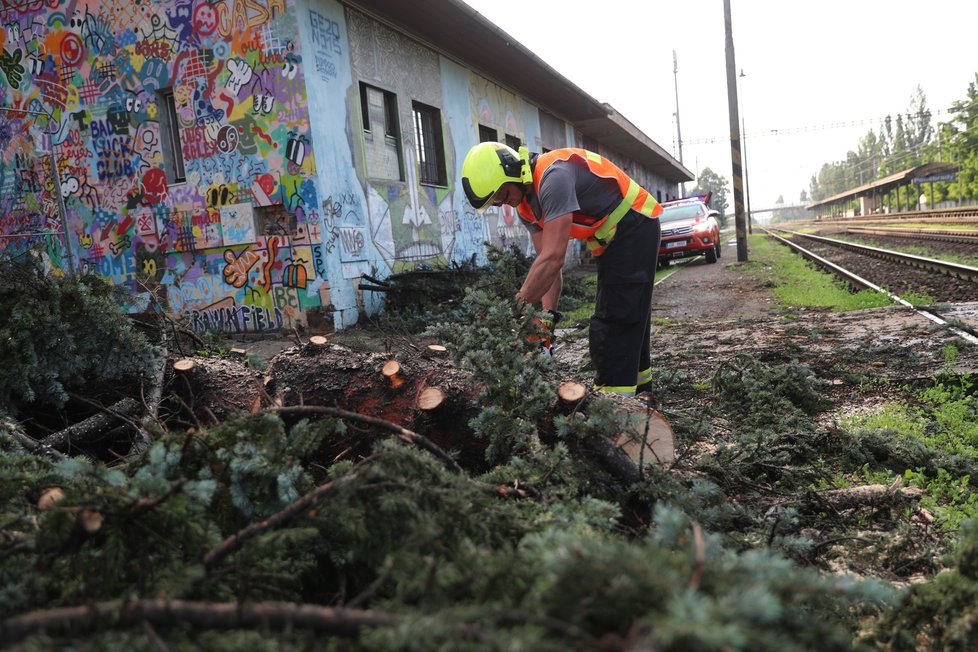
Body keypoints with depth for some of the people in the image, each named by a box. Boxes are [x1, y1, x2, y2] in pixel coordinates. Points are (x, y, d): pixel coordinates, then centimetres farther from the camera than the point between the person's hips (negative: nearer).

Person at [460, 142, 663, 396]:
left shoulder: (553, 176, -29)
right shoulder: (526, 205, 1)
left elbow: (553, 259, -36)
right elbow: (547, 262, -1)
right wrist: (549, 313, -12)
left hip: (635, 229, -10)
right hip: (613, 239, 10)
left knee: (613, 323, -12)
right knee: (629, 317, 18)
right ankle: (638, 388, 33)